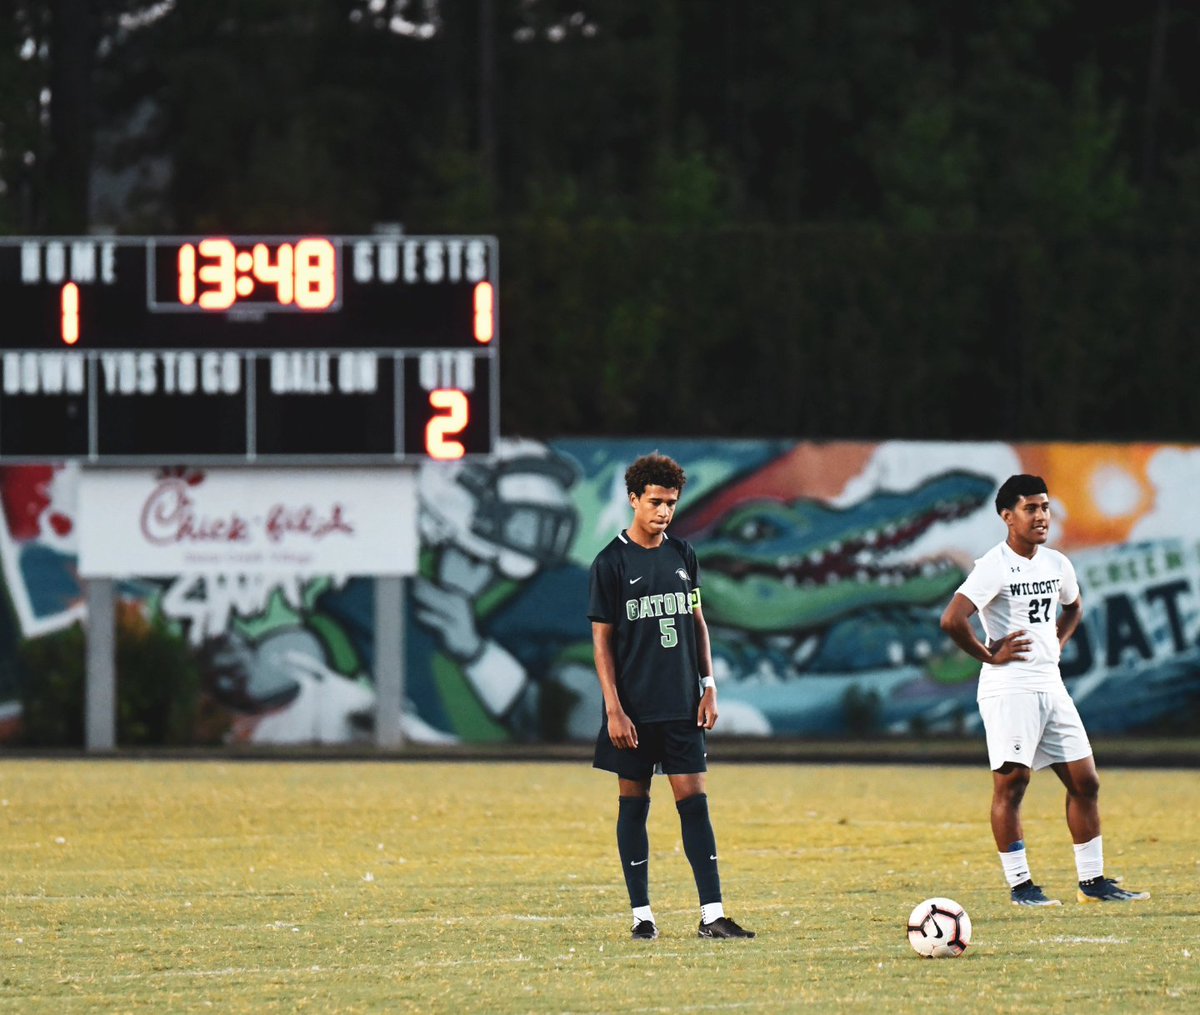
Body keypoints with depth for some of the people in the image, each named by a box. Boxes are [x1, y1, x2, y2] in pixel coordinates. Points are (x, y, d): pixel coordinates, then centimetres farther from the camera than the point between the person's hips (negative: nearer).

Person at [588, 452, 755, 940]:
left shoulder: (683, 556, 9)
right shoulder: (611, 562, -5)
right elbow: (602, 640, -5)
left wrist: (708, 685, 8)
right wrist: (614, 708, -11)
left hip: (681, 704, 3)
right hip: (634, 707, -3)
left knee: (694, 801, -2)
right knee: (633, 803, 3)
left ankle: (712, 914, -6)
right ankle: (641, 914, 9)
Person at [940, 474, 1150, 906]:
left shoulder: (1057, 564, 10)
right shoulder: (994, 566, -13)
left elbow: (1073, 606, 32)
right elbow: (952, 620, -24)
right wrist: (989, 655, -13)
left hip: (1051, 687, 8)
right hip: (1009, 688, -7)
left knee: (1085, 781, 6)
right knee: (1011, 782, -6)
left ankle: (1092, 882, 13)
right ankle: (1019, 885, 0)